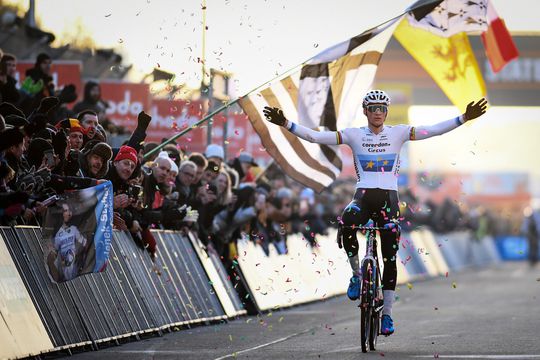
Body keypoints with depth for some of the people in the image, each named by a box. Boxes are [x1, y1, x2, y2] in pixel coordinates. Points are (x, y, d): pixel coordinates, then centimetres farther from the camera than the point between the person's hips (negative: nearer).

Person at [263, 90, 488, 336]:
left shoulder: (398, 133, 5)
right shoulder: (354, 135, 3)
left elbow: (434, 130, -4)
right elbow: (314, 136, -3)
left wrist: (464, 119, -15)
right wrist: (286, 124, -15)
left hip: (388, 198, 1)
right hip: (363, 195, -1)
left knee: (390, 258, -1)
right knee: (346, 225, -36)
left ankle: (387, 314, 9)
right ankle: (356, 273, -11)